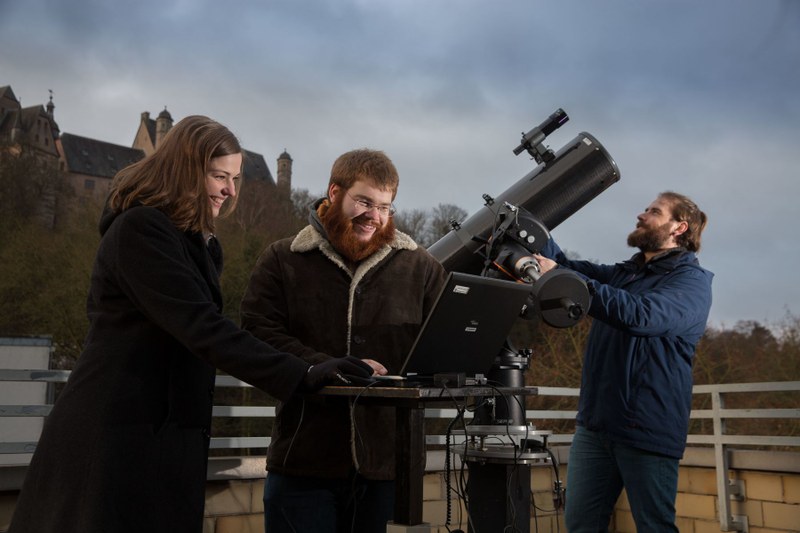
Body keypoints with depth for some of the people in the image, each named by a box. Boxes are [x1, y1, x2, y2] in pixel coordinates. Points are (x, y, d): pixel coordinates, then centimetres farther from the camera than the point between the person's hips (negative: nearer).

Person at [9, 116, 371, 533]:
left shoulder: (193, 241, 15)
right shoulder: (138, 231, -16)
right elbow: (200, 326, -26)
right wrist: (301, 377, -29)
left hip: (163, 432, 9)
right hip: (115, 435, -9)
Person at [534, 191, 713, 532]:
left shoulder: (692, 280, -6)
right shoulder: (623, 273, 18)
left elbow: (641, 315, -25)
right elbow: (570, 266, 8)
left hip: (647, 431, -7)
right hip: (594, 424, 7)